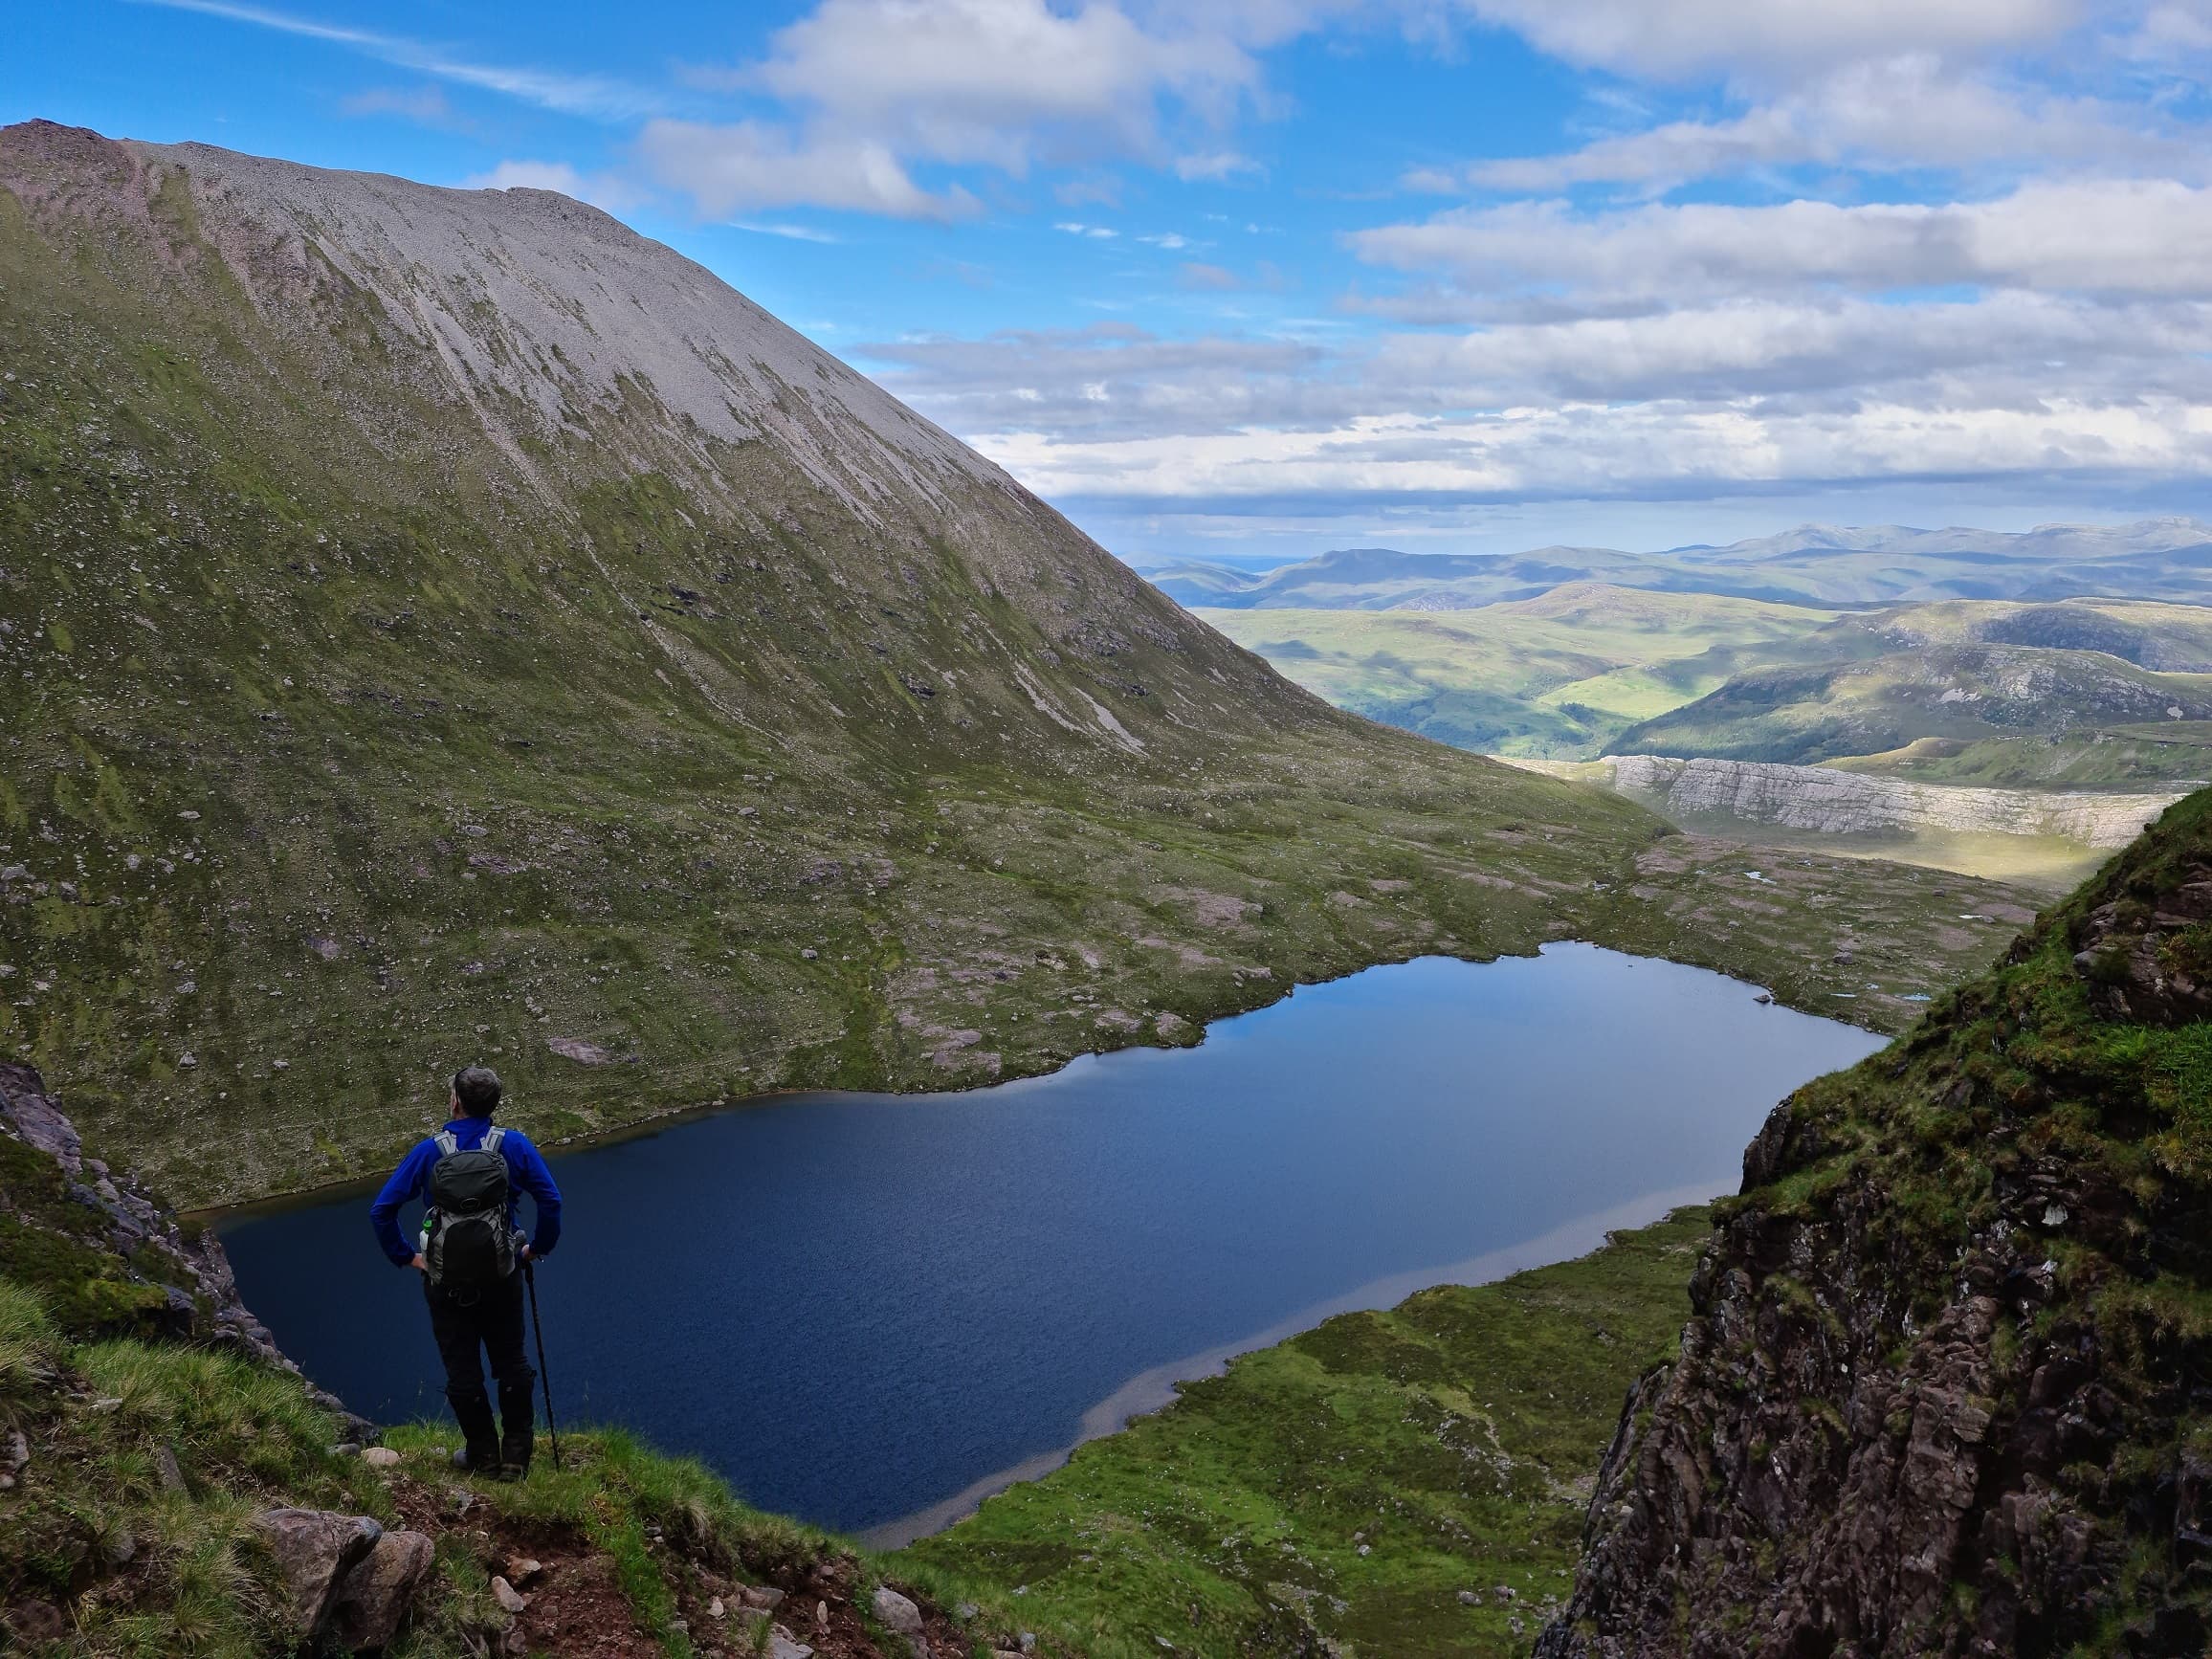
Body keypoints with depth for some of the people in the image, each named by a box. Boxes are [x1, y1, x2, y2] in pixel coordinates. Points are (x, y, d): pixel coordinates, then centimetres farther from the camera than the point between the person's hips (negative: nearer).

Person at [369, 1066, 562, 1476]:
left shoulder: (428, 1152, -7)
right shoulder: (514, 1145, -8)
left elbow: (381, 1210, -8)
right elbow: (551, 1200, -11)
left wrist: (405, 1256, 3)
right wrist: (538, 1247, 3)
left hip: (446, 1282, 0)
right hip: (502, 1277, 1)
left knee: (462, 1370, 14)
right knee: (511, 1363, 16)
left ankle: (483, 1454, 23)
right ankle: (516, 1453, 20)